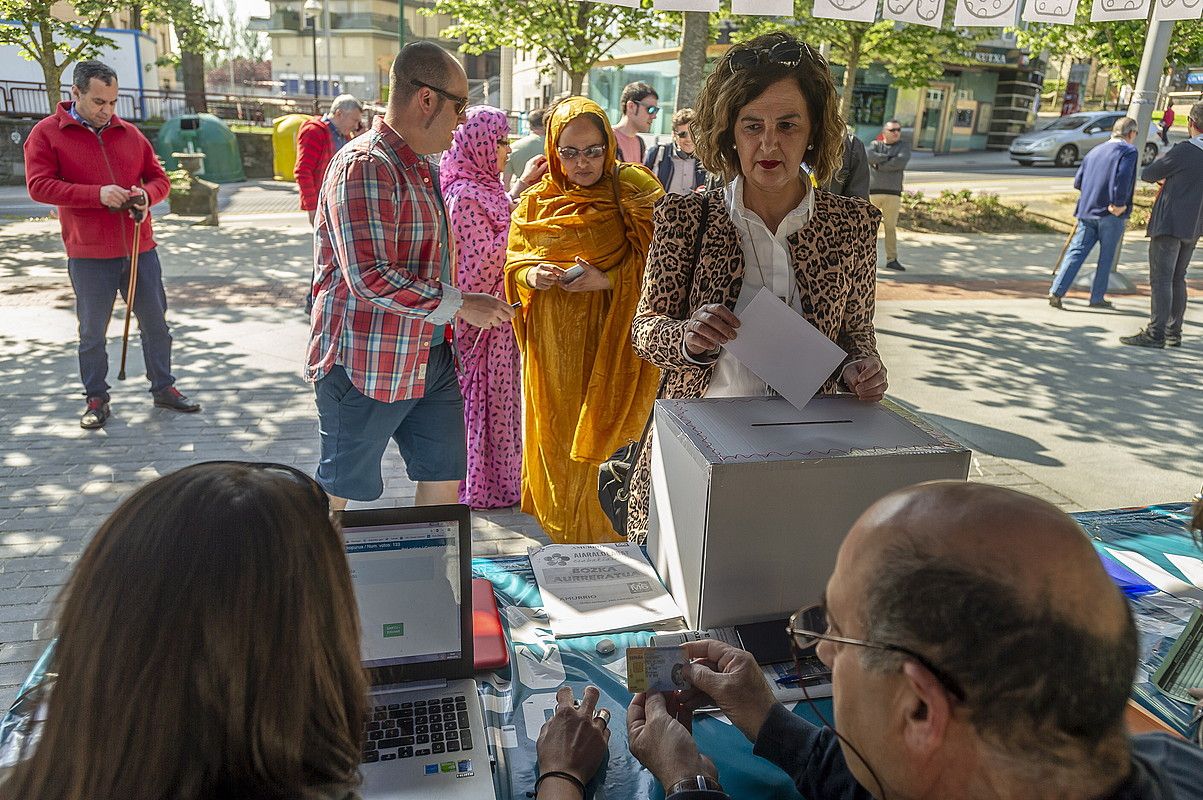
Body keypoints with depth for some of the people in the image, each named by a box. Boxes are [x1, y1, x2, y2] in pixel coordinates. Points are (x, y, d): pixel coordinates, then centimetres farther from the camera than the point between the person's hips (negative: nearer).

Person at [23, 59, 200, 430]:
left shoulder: (129, 133, 9)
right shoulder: (47, 133, -2)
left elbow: (159, 177, 13)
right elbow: (39, 186, -11)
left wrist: (146, 194, -10)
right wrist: (97, 194, -21)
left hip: (140, 249, 4)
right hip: (88, 256, -3)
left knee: (155, 322, 10)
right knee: (92, 331, 6)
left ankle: (163, 388, 24)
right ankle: (96, 398, 20)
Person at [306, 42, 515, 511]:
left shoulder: (417, 167, 16)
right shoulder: (364, 167, -18)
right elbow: (370, 279, -27)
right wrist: (459, 304, -20)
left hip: (429, 357, 9)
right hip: (367, 363, -9)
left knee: (445, 478, 13)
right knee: (338, 490, 8)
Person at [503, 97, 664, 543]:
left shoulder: (631, 193, -5)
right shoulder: (536, 201, 7)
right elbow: (513, 264, 11)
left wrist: (607, 280, -24)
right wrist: (532, 276, -11)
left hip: (607, 342, -3)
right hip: (550, 345, 4)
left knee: (595, 438, 3)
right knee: (555, 436, 11)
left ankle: (597, 538, 23)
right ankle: (562, 533, 31)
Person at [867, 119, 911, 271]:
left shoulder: (904, 146, 11)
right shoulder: (875, 144, 13)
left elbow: (901, 162, -10)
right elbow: (869, 156, -10)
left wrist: (879, 163, -7)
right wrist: (889, 158, -9)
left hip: (893, 192, 0)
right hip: (872, 190, 0)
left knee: (891, 227, 1)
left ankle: (892, 260, 4)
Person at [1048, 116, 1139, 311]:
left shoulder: (1095, 151, 15)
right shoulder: (1129, 151, -5)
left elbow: (1078, 182, 13)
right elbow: (1123, 176, -22)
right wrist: (1119, 203, -16)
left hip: (1087, 210, 5)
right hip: (1111, 214, -5)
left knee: (1076, 251, 3)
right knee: (1106, 257, 7)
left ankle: (1056, 291, -10)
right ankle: (1097, 297, 12)